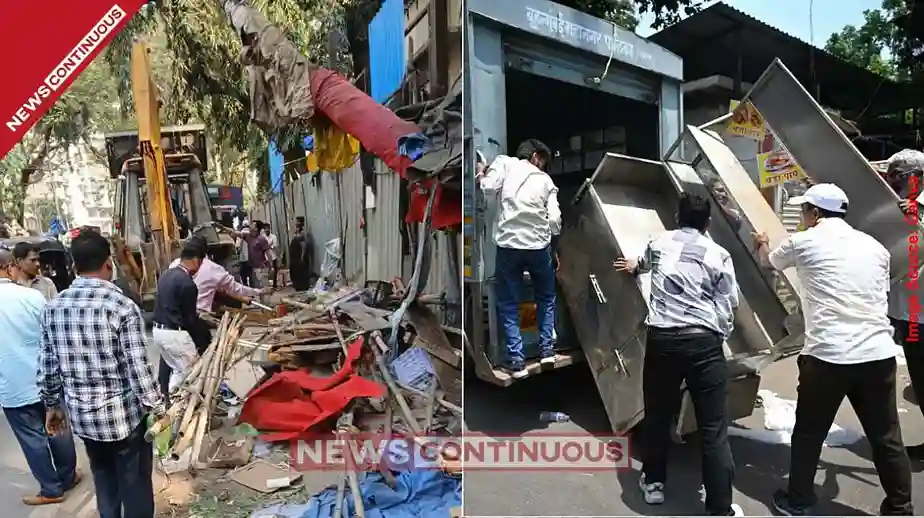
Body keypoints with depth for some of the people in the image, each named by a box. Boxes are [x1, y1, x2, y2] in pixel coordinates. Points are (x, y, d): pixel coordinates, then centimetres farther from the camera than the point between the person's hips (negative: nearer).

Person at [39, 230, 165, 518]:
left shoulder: (52, 308, -3)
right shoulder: (122, 307, -20)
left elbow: (47, 365, 5)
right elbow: (138, 368, -19)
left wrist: (52, 405, 20)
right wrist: (158, 410, -8)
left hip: (81, 414, 6)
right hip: (124, 414, -5)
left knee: (103, 479, 24)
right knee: (134, 483, 12)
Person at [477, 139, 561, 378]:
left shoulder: (504, 162, 8)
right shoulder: (545, 179, 12)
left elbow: (489, 189, -10)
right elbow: (554, 218, 4)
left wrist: (481, 177, 11)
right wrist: (553, 246, 20)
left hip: (509, 245, -1)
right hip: (539, 245, 2)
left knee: (508, 305, 10)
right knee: (546, 298, 24)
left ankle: (517, 360, 7)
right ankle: (546, 349, 24)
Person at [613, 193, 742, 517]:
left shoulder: (659, 243, 14)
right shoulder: (718, 254, 6)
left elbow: (645, 262, 38)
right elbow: (728, 304, 5)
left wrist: (634, 267, 62)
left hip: (661, 337, 2)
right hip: (703, 340, -2)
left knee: (657, 414, 18)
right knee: (713, 428, 5)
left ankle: (654, 482, 34)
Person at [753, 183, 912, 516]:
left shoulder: (805, 242, -1)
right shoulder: (875, 246, 11)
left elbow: (769, 261, 19)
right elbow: (882, 296, 21)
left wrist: (762, 245, 41)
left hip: (828, 356, -4)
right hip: (879, 353, 5)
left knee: (808, 433, 12)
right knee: (886, 438, 17)